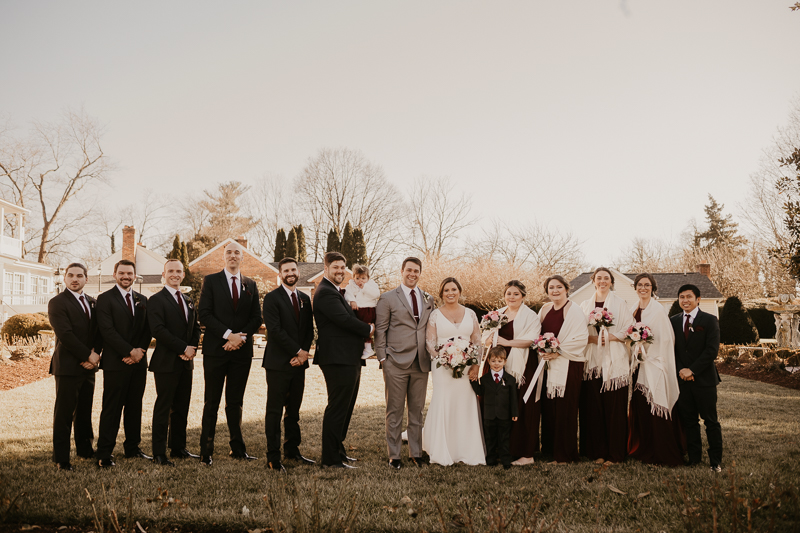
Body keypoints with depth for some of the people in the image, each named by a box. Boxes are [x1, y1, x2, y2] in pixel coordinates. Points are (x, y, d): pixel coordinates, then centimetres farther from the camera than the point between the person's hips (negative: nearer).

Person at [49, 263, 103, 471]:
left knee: (85, 411, 14)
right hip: (68, 366, -6)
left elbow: (99, 331, 10)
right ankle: (61, 458, 6)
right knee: (64, 413, -1)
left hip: (88, 364, 6)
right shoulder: (57, 302, -7)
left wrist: (96, 353, -7)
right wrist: (88, 355, -15)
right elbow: (65, 335, -16)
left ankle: (85, 449, 26)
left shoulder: (93, 302, 14)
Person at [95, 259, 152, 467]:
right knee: (112, 409, -4)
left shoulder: (142, 300, 15)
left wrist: (140, 351, -5)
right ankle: (104, 454, 1)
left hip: (138, 363, 5)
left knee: (135, 407, 11)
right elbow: (107, 330, -11)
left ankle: (132, 448, 20)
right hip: (115, 362, -5)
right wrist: (130, 351, -14)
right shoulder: (105, 299, -2)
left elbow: (147, 330, 12)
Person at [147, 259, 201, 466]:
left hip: (186, 363, 7)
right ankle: (159, 453, 4)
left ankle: (178, 448, 21)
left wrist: (193, 348, -2)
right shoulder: (157, 300, -5)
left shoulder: (189, 301, 17)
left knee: (182, 408, 11)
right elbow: (158, 329, -16)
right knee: (163, 408, -2)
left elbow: (196, 328, 18)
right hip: (166, 362, -7)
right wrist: (183, 348, -16)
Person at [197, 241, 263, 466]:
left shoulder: (250, 284, 12)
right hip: (216, 350, -3)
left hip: (241, 350, 3)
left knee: (235, 403, 10)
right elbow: (204, 314, -6)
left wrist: (241, 337, -8)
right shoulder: (211, 281, 2)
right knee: (212, 403, 1)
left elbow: (257, 318, 9)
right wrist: (228, 334, -14)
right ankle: (206, 452, 7)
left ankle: (238, 449, 17)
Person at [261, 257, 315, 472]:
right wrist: (298, 351, -13)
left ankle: (292, 450, 23)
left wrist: (304, 353, -4)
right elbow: (275, 330, -14)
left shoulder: (305, 299, 13)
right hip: (278, 363, -6)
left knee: (294, 410, 13)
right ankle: (273, 458, 3)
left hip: (298, 363, 6)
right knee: (275, 412, -2)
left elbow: (309, 330, 11)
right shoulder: (272, 298, -5)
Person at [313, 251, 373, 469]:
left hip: (349, 360, 11)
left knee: (345, 408, 18)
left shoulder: (335, 292, 22)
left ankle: (338, 450, 29)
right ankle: (330, 459, 3)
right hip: (338, 360, -11)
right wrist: (369, 329, -9)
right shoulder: (325, 292, -14)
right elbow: (344, 320, -23)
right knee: (337, 408, -5)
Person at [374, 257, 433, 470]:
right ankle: (394, 455, 11)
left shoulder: (428, 299, 13)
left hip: (421, 364, 4)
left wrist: (432, 356, 6)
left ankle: (415, 453, 20)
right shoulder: (388, 298, 1)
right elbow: (380, 330, 0)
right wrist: (383, 358, -6)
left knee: (417, 410, 10)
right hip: (396, 363, -3)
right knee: (394, 411, 2)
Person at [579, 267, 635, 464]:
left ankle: (615, 453, 5)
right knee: (593, 406, 1)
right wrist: (593, 338, -9)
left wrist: (611, 337, -13)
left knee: (614, 407, -3)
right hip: (592, 361, 2)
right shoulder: (585, 305, 13)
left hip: (614, 362, -2)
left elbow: (628, 329, 0)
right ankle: (597, 451, 11)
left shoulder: (620, 304, 6)